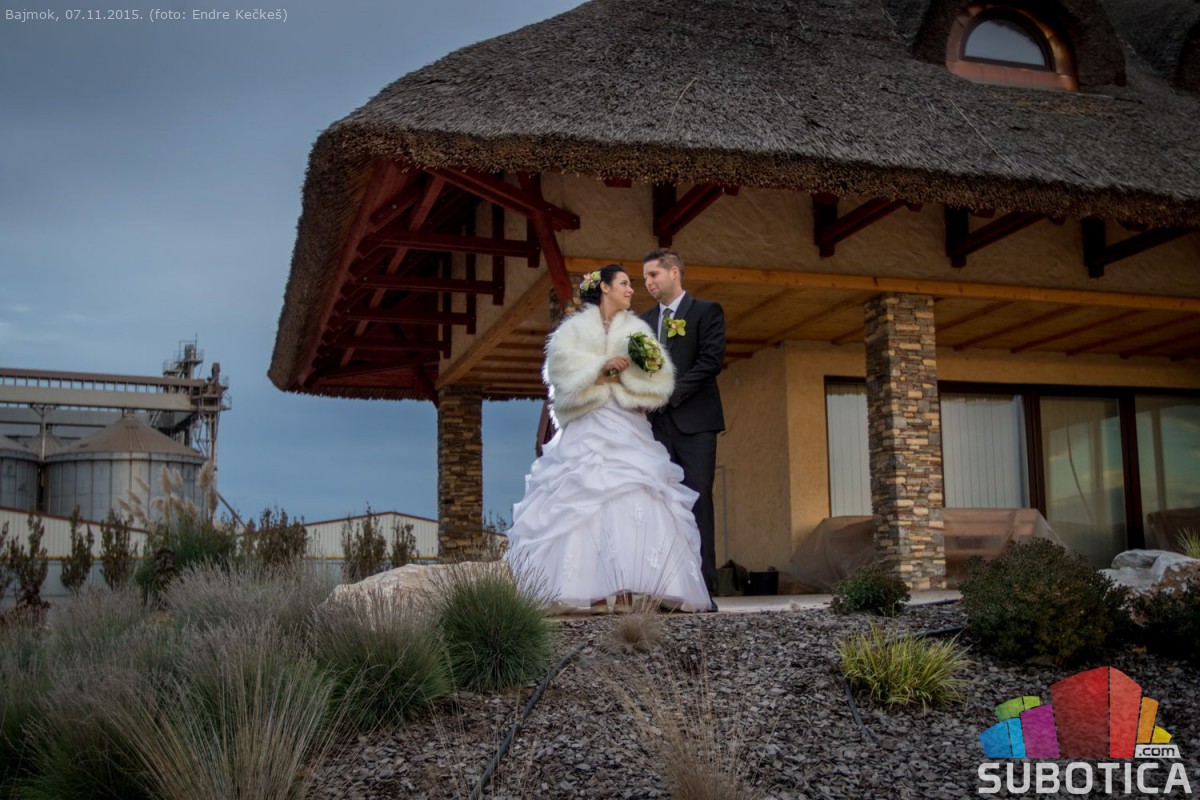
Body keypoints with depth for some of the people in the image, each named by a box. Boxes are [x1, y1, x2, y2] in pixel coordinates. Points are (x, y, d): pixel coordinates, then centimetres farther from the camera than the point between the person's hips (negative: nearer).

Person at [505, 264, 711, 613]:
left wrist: (620, 377, -6)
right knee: (588, 502, -11)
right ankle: (595, 592, -12)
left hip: (628, 430, 2)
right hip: (588, 430, -2)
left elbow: (658, 377, 6)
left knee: (630, 502, -12)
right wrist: (601, 366, -11)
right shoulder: (576, 327, 12)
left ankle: (626, 590, -16)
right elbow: (561, 363, -4)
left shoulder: (637, 330, 17)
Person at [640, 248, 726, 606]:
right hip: (657, 423, 5)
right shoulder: (644, 321, 19)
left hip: (694, 420, -4)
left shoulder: (706, 311, 4)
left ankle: (703, 587, -7)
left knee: (697, 502, -8)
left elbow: (712, 360, -8)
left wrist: (671, 392, -14)